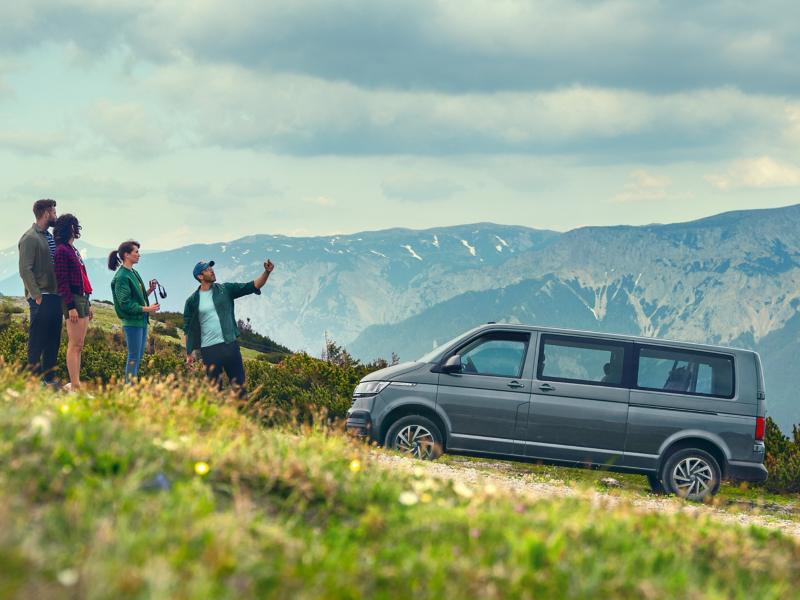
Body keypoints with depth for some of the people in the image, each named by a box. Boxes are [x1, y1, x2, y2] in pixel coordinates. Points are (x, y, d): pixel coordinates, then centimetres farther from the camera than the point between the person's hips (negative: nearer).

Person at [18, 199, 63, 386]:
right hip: (41, 298, -8)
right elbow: (25, 269, -15)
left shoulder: (49, 237, 16)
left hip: (55, 296, 8)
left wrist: (60, 292, 9)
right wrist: (37, 295, -17)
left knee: (53, 340, 11)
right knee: (37, 341, -2)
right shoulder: (30, 238, -10)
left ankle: (49, 378, 18)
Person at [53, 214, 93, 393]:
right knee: (75, 345, -10)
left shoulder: (73, 250, 19)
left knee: (78, 345, 9)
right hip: (72, 299, -9)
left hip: (82, 299, 9)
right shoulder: (62, 251, -9)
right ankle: (75, 386, -10)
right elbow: (62, 281, -15)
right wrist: (71, 306, -20)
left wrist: (88, 304, 21)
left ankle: (76, 384, 12)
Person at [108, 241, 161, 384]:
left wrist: (150, 290, 2)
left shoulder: (134, 273, 14)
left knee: (139, 355, 12)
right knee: (134, 357, -7)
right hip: (132, 321, -9)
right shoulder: (122, 277, -14)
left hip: (142, 319, 9)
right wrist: (147, 309, -19)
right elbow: (125, 304, -18)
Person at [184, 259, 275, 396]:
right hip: (208, 349, -1)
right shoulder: (192, 301, 3)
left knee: (239, 385, 0)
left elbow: (253, 286, 1)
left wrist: (267, 272, -15)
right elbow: (188, 328, 7)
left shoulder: (225, 290, 5)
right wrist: (188, 353, 3)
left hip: (229, 345, 1)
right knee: (214, 389, 6)